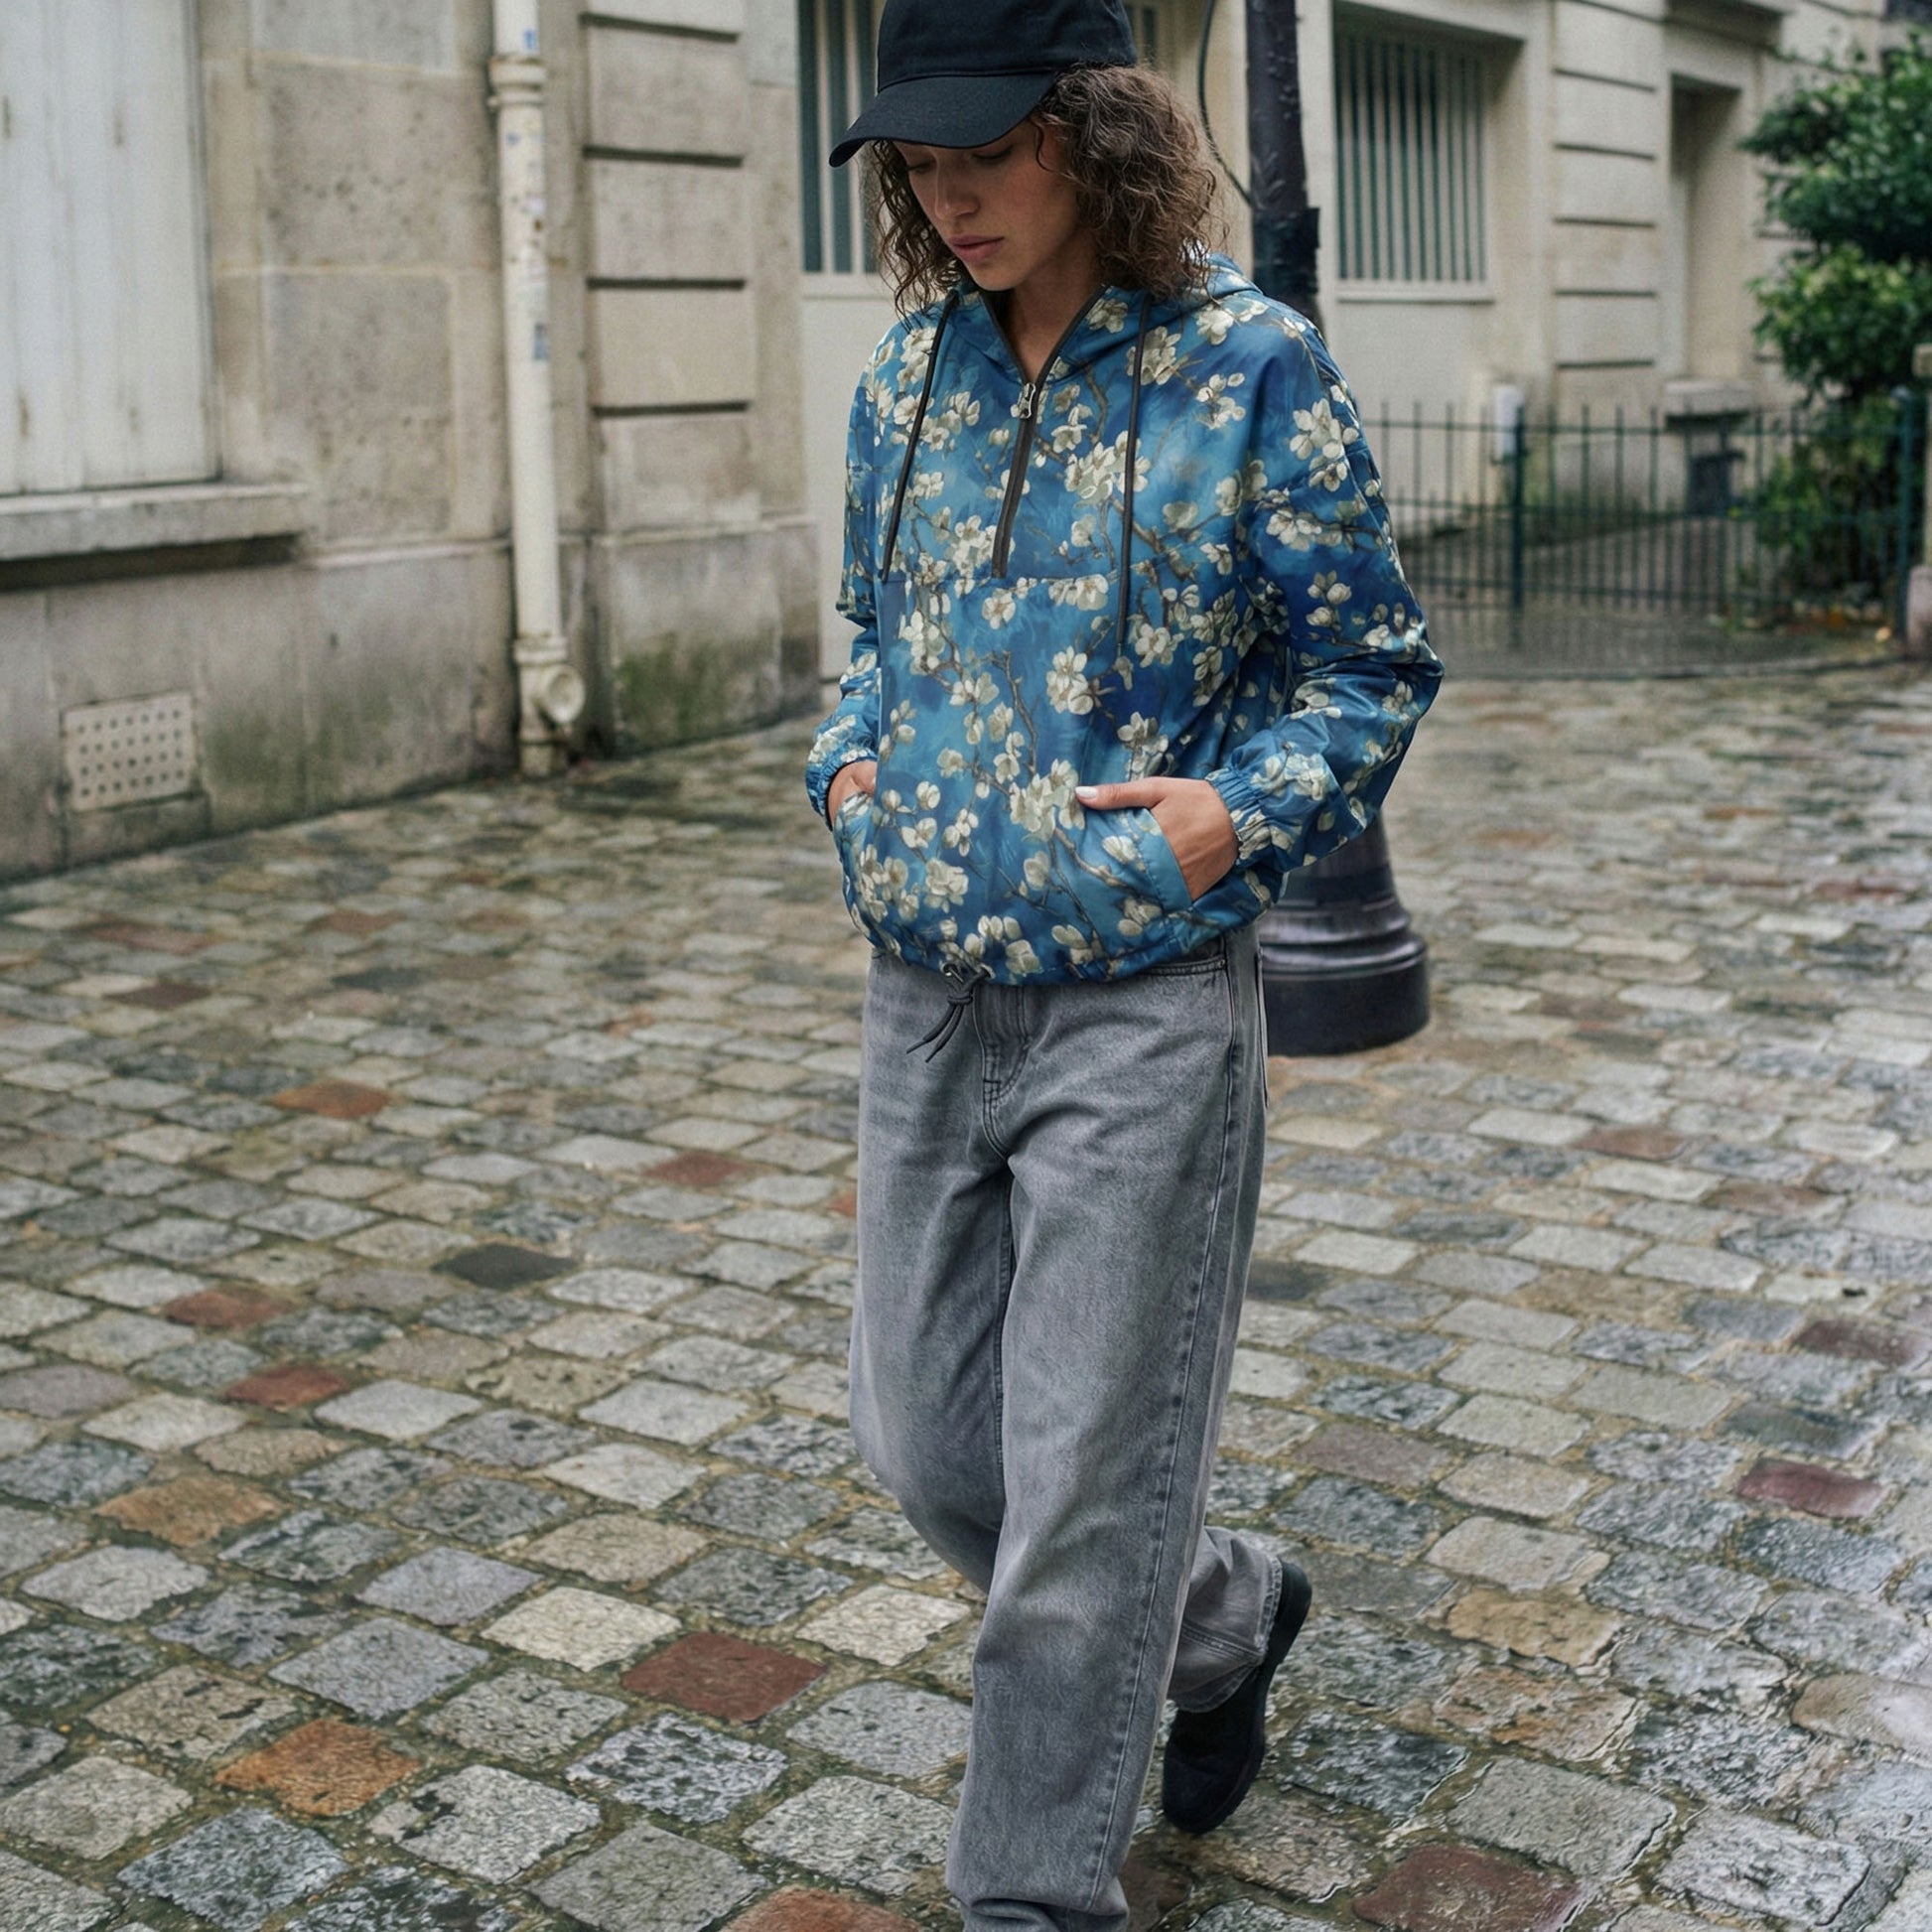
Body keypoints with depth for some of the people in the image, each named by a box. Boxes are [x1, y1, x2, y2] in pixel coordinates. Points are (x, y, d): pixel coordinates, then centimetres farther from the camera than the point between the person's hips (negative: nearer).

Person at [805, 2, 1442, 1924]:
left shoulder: (1250, 364, -8)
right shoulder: (905, 376, 7)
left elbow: (1372, 669, -2)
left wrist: (1244, 813, -17)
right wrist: (848, 764, 3)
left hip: (1140, 1002, -6)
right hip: (923, 990, 6)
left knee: (1081, 1487, 2)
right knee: (924, 1442, 13)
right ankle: (1223, 1618, 41)